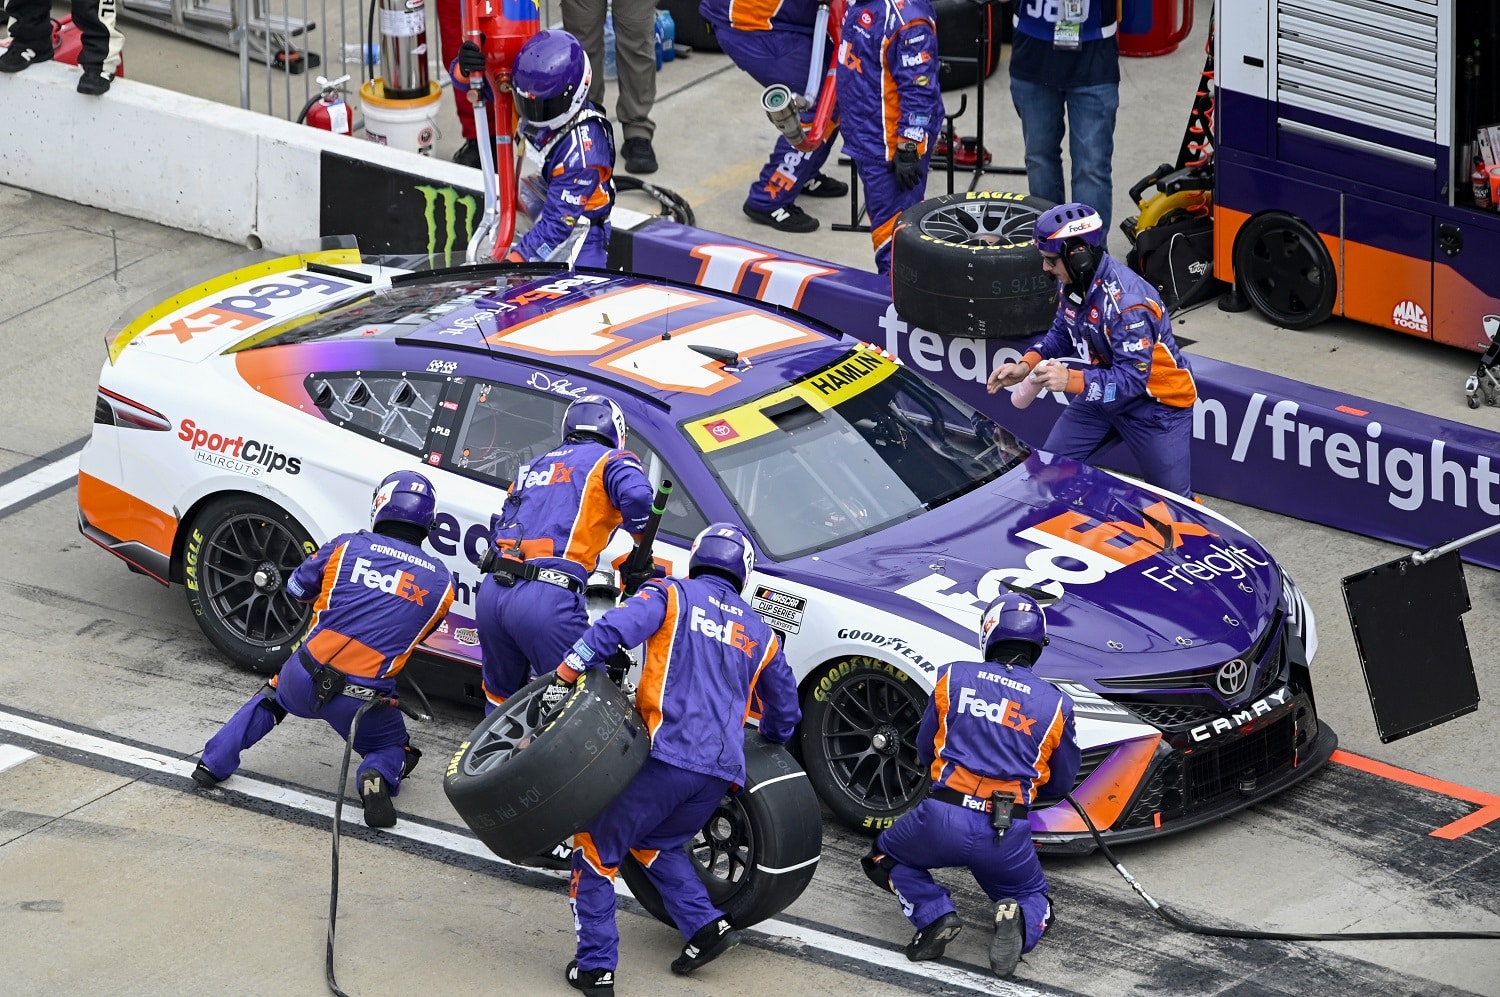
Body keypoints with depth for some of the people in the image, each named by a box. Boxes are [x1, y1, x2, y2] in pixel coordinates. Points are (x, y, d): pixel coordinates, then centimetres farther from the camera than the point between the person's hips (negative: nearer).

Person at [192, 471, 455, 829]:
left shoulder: (346, 547, 2)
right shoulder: (441, 583, 3)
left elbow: (297, 587, 16)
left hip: (305, 678, 2)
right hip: (364, 700, -2)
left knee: (271, 698, 35)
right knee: (394, 751, 26)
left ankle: (214, 762, 20)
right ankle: (377, 776, -9)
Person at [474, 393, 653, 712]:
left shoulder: (534, 467, 29)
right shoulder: (609, 460, 9)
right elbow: (635, 495, -12)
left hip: (491, 591, 7)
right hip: (547, 600, -7)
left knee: (500, 697, 24)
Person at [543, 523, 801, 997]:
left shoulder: (671, 595, 7)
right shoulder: (760, 634, 21)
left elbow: (612, 630, -12)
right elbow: (785, 709, 34)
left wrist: (562, 678, -13)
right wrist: (769, 742, 55)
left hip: (667, 757, -5)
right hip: (722, 771, 5)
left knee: (597, 847, 4)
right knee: (657, 843, 28)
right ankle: (707, 925, 9)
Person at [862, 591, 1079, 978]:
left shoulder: (954, 678, 6)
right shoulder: (1055, 704, 6)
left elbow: (924, 753, 18)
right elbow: (1061, 782, 19)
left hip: (943, 818, -1)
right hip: (1008, 836, 1)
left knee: (885, 859, 27)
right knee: (1032, 898, 27)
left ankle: (934, 914, -2)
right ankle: (1017, 921, -11)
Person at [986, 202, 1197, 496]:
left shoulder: (1128, 304, -34)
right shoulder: (1073, 282, -8)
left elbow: (1132, 379, -33)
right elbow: (1062, 334, 8)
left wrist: (1071, 380, -40)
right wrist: (1026, 365, -9)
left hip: (1155, 399, -7)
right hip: (1102, 391, 7)